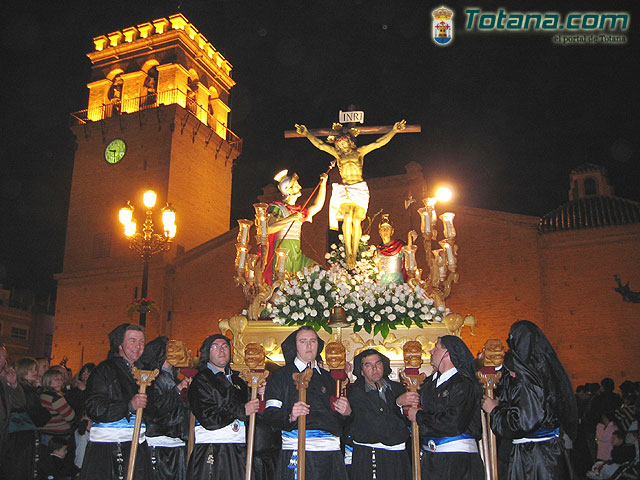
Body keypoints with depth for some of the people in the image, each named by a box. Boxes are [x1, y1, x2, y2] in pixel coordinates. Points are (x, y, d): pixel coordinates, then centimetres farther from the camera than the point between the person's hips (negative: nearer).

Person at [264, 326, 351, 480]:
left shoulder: (327, 377, 21)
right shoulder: (281, 375, 7)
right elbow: (270, 414, -3)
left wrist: (346, 412, 3)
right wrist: (290, 416, -22)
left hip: (331, 449, 4)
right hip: (297, 450, -4)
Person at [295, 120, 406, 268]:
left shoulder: (359, 152, 16)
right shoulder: (337, 153, 19)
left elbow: (378, 143, 11)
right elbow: (320, 144, 18)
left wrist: (394, 130, 6)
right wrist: (306, 133, 14)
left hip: (360, 189, 0)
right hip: (344, 190, 0)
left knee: (356, 220, -15)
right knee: (348, 217, -23)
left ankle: (354, 255, -12)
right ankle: (348, 253, -24)